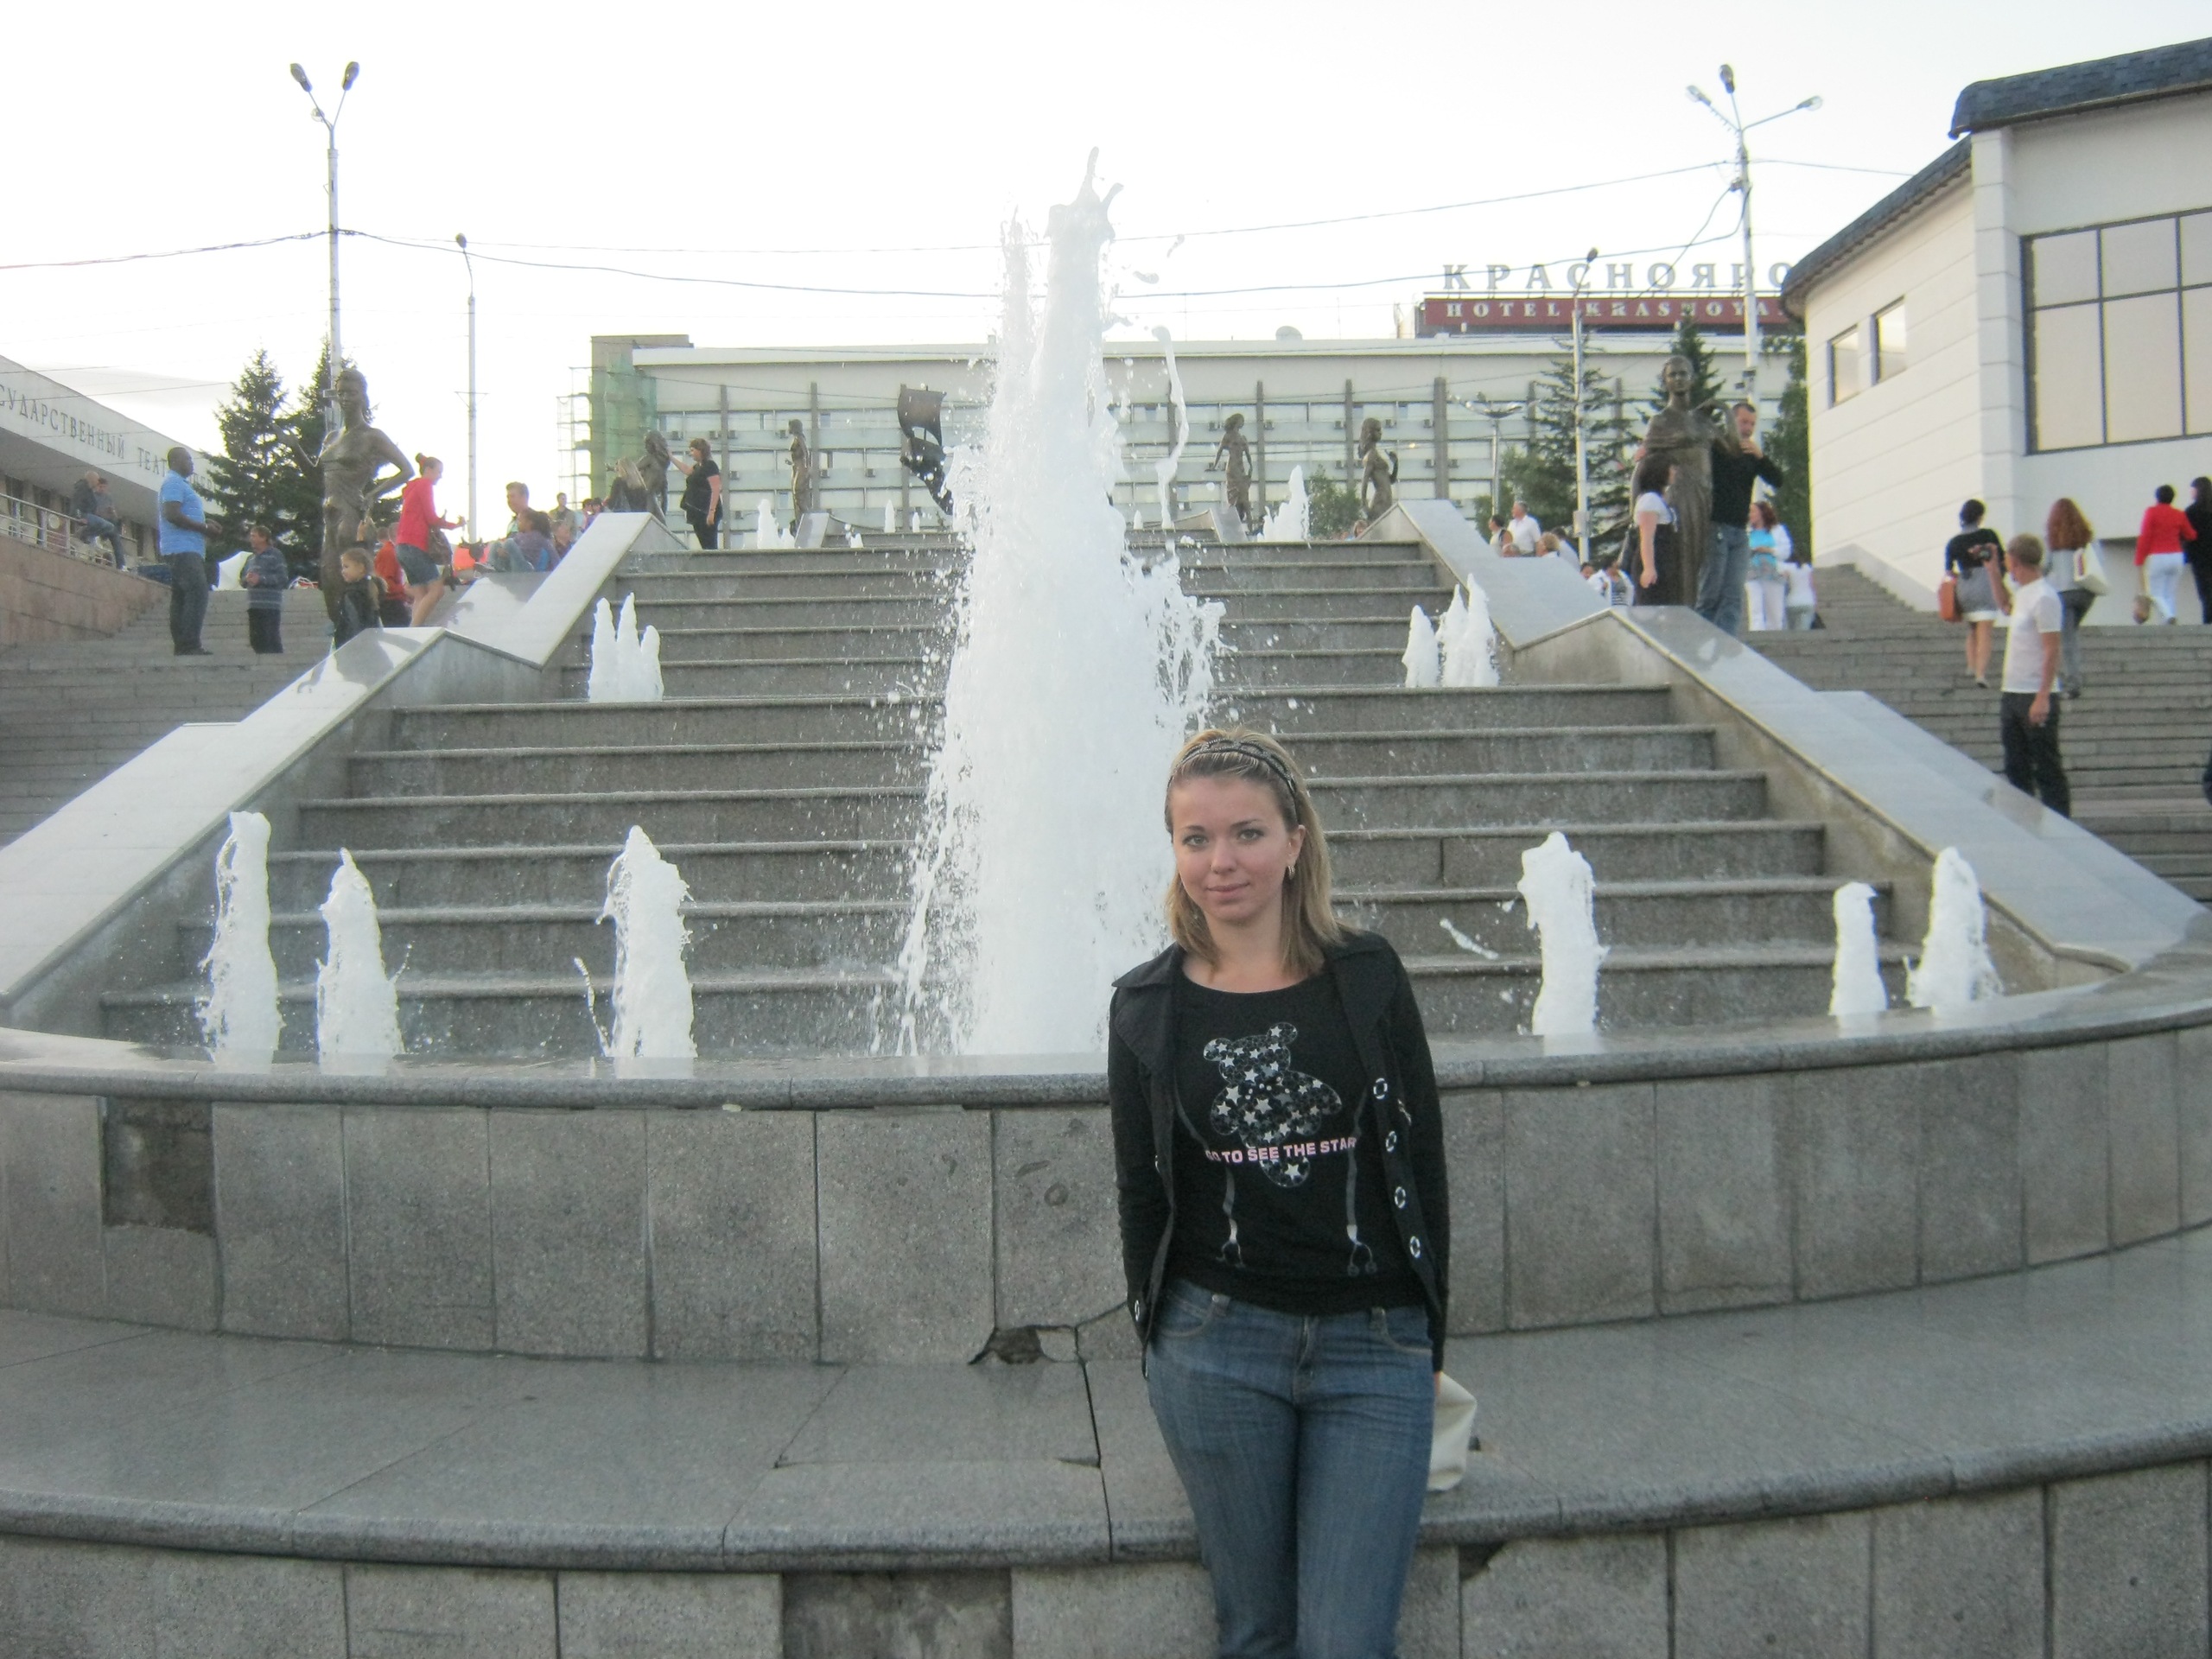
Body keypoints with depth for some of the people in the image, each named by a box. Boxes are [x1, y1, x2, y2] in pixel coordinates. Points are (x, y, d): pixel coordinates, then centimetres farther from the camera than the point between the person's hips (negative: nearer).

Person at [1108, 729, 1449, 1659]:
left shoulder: (1368, 978, -1)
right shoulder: (1145, 1007, 0)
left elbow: (1423, 1164, 4)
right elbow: (1139, 1192, 7)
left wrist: (1428, 1339, 5)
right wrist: (1159, 1348, 7)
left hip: (1373, 1347, 0)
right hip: (1216, 1349, 1)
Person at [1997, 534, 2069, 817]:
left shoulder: (2044, 598, -16)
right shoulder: (2021, 592, 11)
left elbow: (2052, 652, -19)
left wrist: (2042, 698, -23)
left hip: (2035, 697, -9)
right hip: (2011, 694, 9)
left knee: (2047, 768, -2)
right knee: (2016, 767, 13)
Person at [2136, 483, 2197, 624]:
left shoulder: (2151, 512, -5)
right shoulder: (2179, 514, 5)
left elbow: (2144, 538, -9)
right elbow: (2191, 535, 10)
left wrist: (2139, 562, -7)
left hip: (2156, 558, -4)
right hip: (2176, 557, 4)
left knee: (2155, 595, -2)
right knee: (2169, 595, 10)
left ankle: (2169, 618, -26)